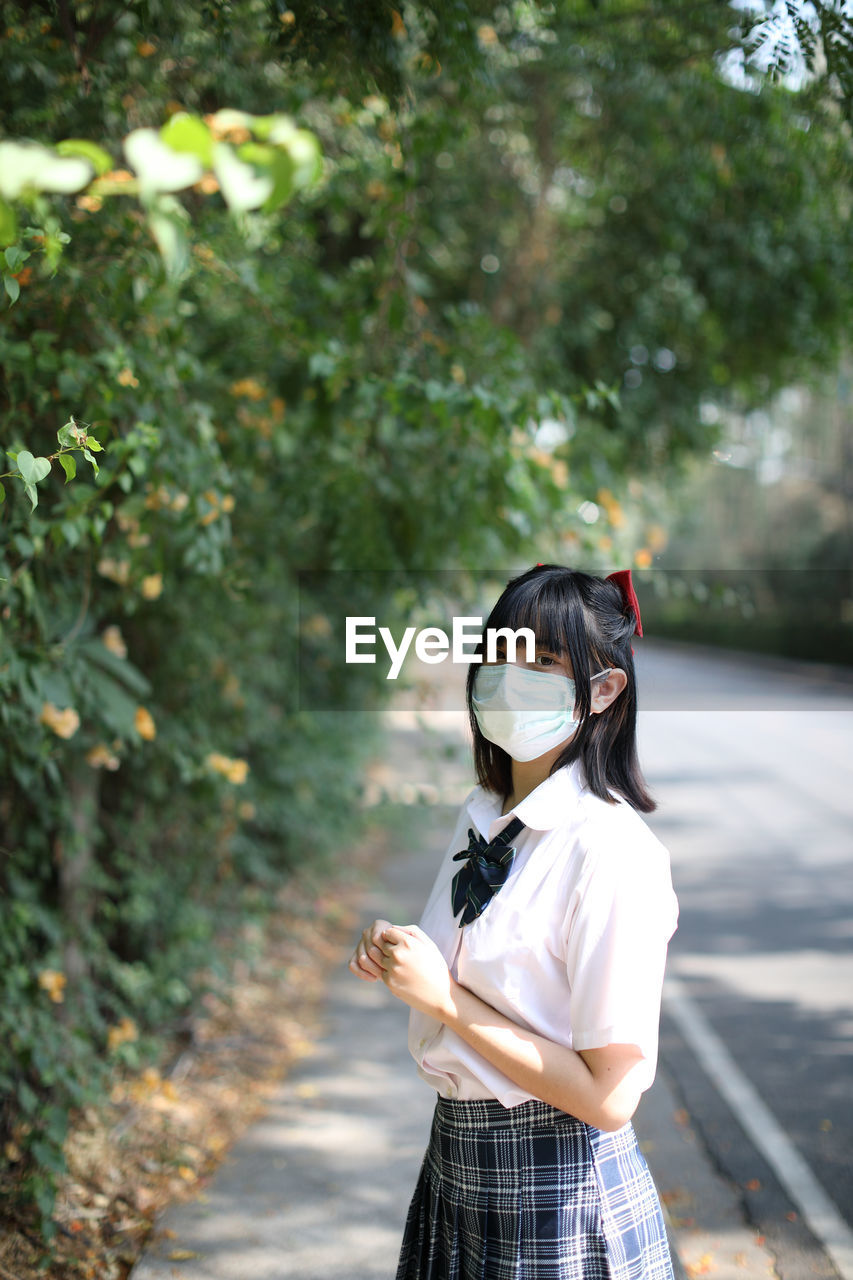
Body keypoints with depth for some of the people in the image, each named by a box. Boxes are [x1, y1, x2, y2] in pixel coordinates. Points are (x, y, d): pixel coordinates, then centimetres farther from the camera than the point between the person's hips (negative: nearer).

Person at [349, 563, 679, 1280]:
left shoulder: (613, 850, -20)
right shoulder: (482, 819, 5)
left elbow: (608, 1097, -22)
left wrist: (444, 997, -20)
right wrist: (399, 964, -2)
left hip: (559, 1194, -8)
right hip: (454, 1159, 8)